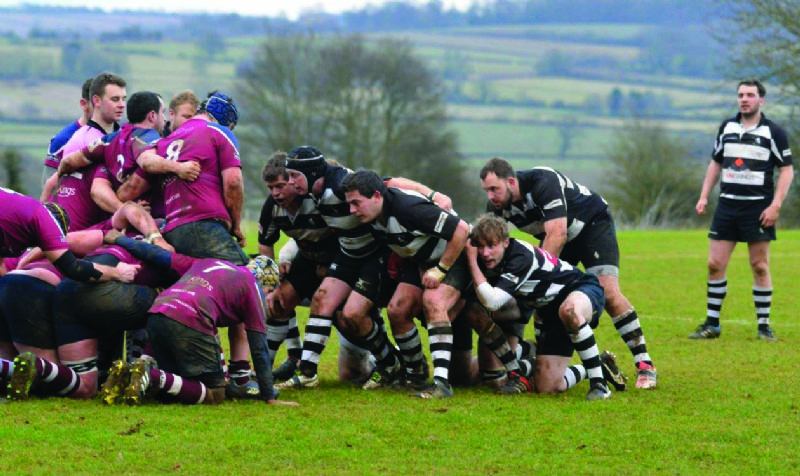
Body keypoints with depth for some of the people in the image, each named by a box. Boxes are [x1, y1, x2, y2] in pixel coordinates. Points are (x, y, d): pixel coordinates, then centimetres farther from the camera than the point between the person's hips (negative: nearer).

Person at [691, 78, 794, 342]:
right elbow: (715, 163, 19)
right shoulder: (726, 127, 10)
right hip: (727, 205, 4)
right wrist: (704, 196, 11)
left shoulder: (773, 132, -3)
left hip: (758, 207, -4)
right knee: (715, 264, 0)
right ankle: (711, 325, 8)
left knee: (760, 267, -2)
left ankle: (764, 326, 7)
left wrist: (775, 205, -12)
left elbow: (787, 170, -3)